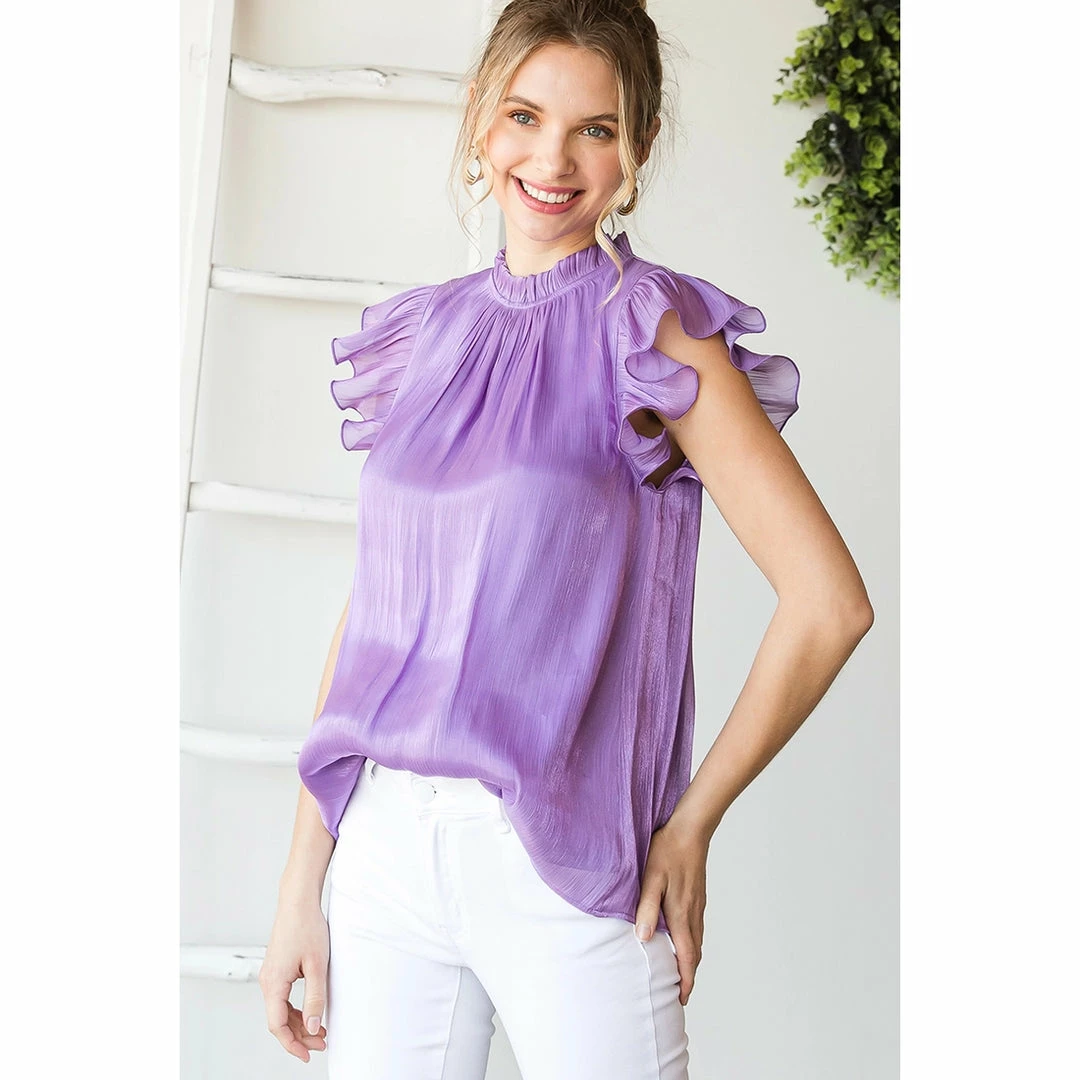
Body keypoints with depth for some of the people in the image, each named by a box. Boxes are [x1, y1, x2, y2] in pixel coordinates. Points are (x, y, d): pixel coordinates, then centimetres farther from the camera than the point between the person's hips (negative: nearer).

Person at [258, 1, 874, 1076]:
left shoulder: (653, 335, -4)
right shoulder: (426, 334, 9)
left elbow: (829, 602, -11)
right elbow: (370, 606, 8)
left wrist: (691, 823, -6)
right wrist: (300, 886, 5)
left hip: (565, 864, -4)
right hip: (383, 846, 4)